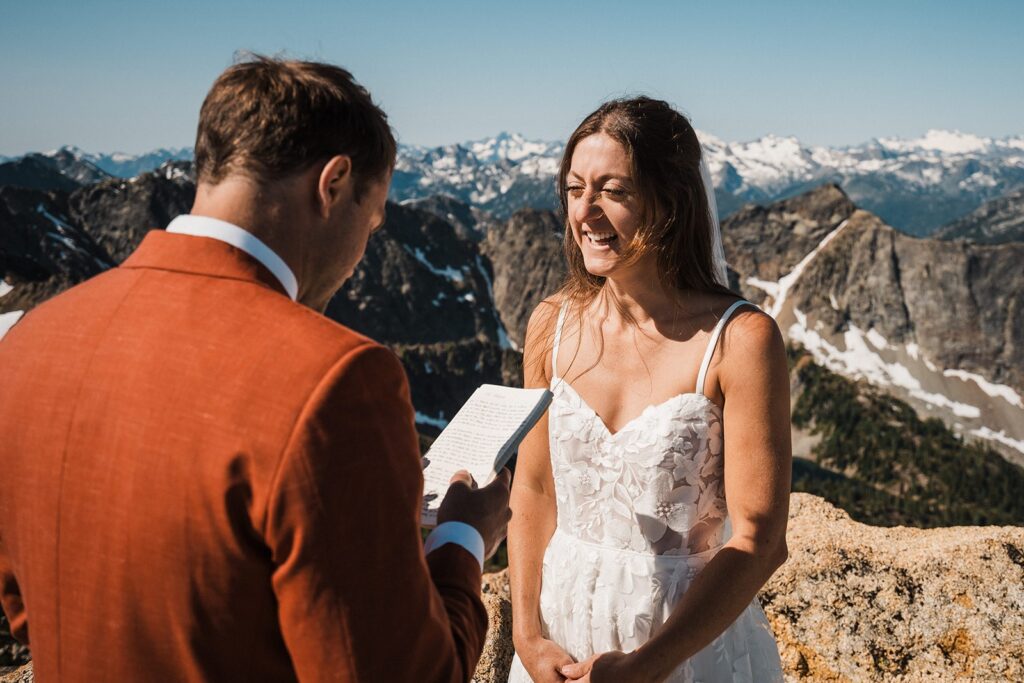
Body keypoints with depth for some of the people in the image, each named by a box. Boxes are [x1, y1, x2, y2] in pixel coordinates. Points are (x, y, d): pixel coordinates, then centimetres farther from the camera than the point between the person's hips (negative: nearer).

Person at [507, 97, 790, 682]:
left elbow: (759, 540, -16)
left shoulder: (740, 341, -18)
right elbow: (534, 490, 2)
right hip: (563, 628, 4)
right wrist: (528, 635, -7)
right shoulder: (552, 326, -6)